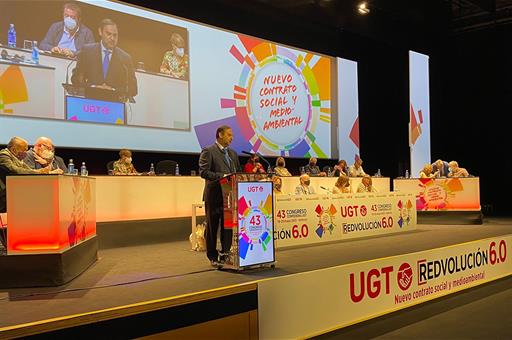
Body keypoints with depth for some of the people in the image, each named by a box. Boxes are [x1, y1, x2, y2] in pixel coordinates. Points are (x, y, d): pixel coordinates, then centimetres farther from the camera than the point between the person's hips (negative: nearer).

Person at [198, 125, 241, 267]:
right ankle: (213, 257, 15)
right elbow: (203, 172, -15)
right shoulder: (208, 151, -6)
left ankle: (225, 254, 15)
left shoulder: (233, 153, 16)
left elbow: (238, 172, 20)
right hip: (214, 196, -6)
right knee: (212, 227, 5)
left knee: (228, 226, 6)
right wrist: (221, 176, -23)